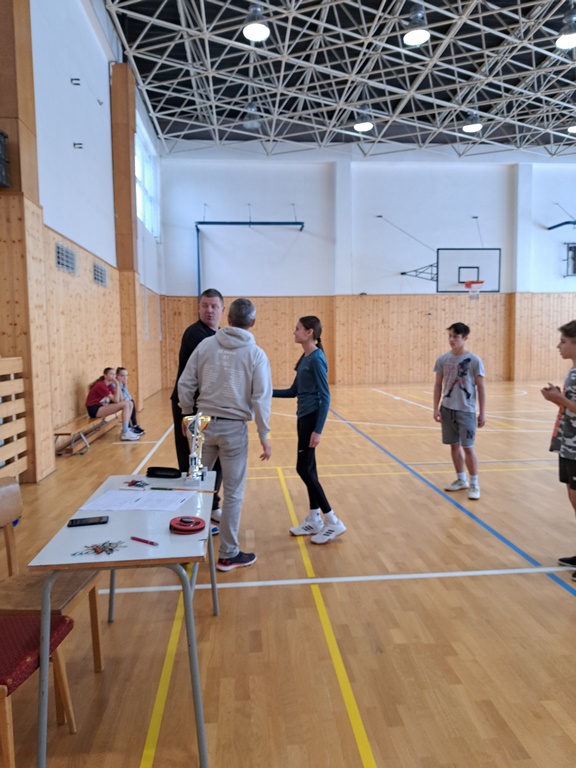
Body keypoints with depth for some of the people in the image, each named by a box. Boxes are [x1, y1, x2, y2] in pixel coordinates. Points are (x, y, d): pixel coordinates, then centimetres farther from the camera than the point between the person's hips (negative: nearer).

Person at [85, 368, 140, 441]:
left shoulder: (110, 385, 9)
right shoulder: (100, 385, -18)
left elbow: (120, 399, 4)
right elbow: (116, 400, -24)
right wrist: (117, 385, -22)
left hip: (102, 406, 9)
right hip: (94, 410, -9)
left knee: (130, 403, 0)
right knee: (125, 405, -21)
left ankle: (127, 429, 2)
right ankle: (125, 434, -21)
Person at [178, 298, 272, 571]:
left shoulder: (205, 345, 1)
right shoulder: (255, 354, -6)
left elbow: (185, 384, 0)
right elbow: (261, 399, -9)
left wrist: (187, 414, 15)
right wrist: (264, 436, -2)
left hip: (204, 424, 3)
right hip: (234, 428, -3)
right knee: (233, 493, 7)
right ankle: (228, 555, 18)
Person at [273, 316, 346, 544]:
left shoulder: (316, 359, -15)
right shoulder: (304, 358, 12)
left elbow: (325, 397, -18)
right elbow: (294, 391, 16)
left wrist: (318, 429, -22)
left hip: (312, 419, -9)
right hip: (303, 418, 9)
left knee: (304, 469, -5)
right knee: (308, 469, 12)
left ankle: (333, 522, 4)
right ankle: (314, 520, 23)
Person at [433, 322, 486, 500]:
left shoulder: (474, 360, -8)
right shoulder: (443, 359, 1)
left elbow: (480, 387, -4)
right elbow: (438, 385, 7)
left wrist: (482, 412, -5)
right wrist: (436, 408, 2)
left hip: (466, 410, -4)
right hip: (447, 409, 4)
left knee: (468, 447, -2)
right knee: (454, 445, 12)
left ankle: (474, 484, 12)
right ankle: (461, 480, 28)